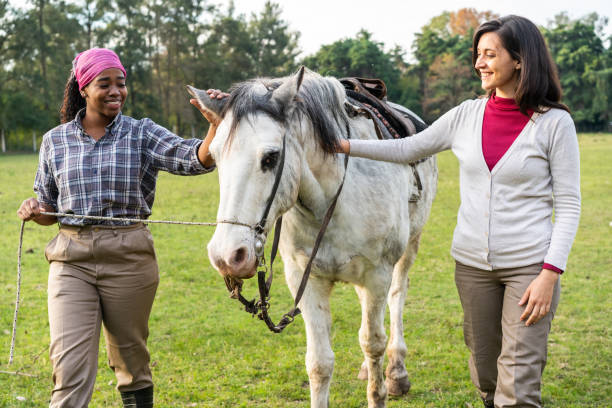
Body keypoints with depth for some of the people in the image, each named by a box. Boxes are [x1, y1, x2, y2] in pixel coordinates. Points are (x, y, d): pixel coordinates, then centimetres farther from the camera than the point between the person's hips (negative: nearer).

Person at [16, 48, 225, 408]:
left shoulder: (142, 134, 0)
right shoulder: (55, 141, 7)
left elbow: (194, 159, -17)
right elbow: (50, 208, 17)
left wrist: (217, 127, -37)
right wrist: (34, 211, -7)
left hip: (129, 259, -1)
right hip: (71, 260, 1)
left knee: (132, 362, 13)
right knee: (70, 371, -5)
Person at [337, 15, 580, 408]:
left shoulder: (554, 122, -8)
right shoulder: (467, 115, 5)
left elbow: (568, 205, -7)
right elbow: (408, 149, 14)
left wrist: (550, 273, -15)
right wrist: (343, 145, 7)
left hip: (529, 265, -4)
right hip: (473, 264, 5)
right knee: (485, 373, 14)